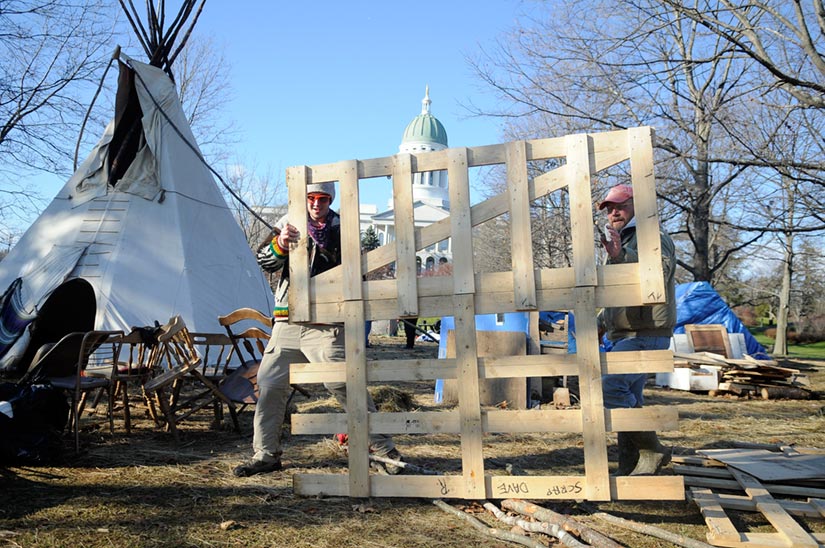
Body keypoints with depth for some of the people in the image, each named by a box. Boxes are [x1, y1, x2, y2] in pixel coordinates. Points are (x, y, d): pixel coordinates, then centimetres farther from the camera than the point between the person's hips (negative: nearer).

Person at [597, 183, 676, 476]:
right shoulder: (621, 244, 25)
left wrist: (621, 255, -38)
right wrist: (601, 321, 25)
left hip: (646, 334, -10)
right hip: (625, 336, 10)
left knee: (610, 387, -22)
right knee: (628, 397, 10)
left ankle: (651, 450, -8)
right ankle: (630, 469, 17)